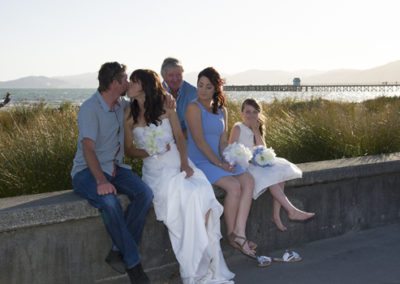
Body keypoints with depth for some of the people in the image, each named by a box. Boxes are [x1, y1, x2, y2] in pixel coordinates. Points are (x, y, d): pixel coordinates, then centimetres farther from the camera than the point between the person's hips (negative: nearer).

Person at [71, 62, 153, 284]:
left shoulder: (121, 104, 7)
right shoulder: (90, 108, -16)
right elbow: (88, 149, -26)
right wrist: (101, 181, -40)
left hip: (114, 167, 7)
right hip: (88, 170, -7)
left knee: (144, 193, -24)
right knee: (109, 202, -37)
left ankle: (118, 251, -18)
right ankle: (132, 262, -22)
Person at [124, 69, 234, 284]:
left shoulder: (166, 109, 7)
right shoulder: (129, 116, 6)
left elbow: (180, 138, 5)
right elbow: (129, 149, 10)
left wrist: (184, 162, -11)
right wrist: (148, 152, -10)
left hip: (179, 164, 2)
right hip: (156, 170, -2)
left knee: (202, 195, -28)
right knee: (181, 200, -31)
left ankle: (206, 263, -20)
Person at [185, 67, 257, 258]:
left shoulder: (222, 111, 15)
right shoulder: (194, 108, -7)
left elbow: (223, 141, 14)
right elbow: (200, 141, -14)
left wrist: (228, 160, -5)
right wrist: (219, 164, -17)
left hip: (219, 161, 7)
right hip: (199, 162, -7)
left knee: (248, 181, -17)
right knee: (234, 186, -26)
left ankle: (239, 233, -23)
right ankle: (231, 235, -9)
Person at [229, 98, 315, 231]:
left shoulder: (256, 130, 14)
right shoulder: (238, 128, -6)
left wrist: (256, 131, -5)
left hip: (255, 164, 8)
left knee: (280, 171, -15)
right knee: (268, 175, -28)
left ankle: (276, 215, -20)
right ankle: (292, 211, -27)